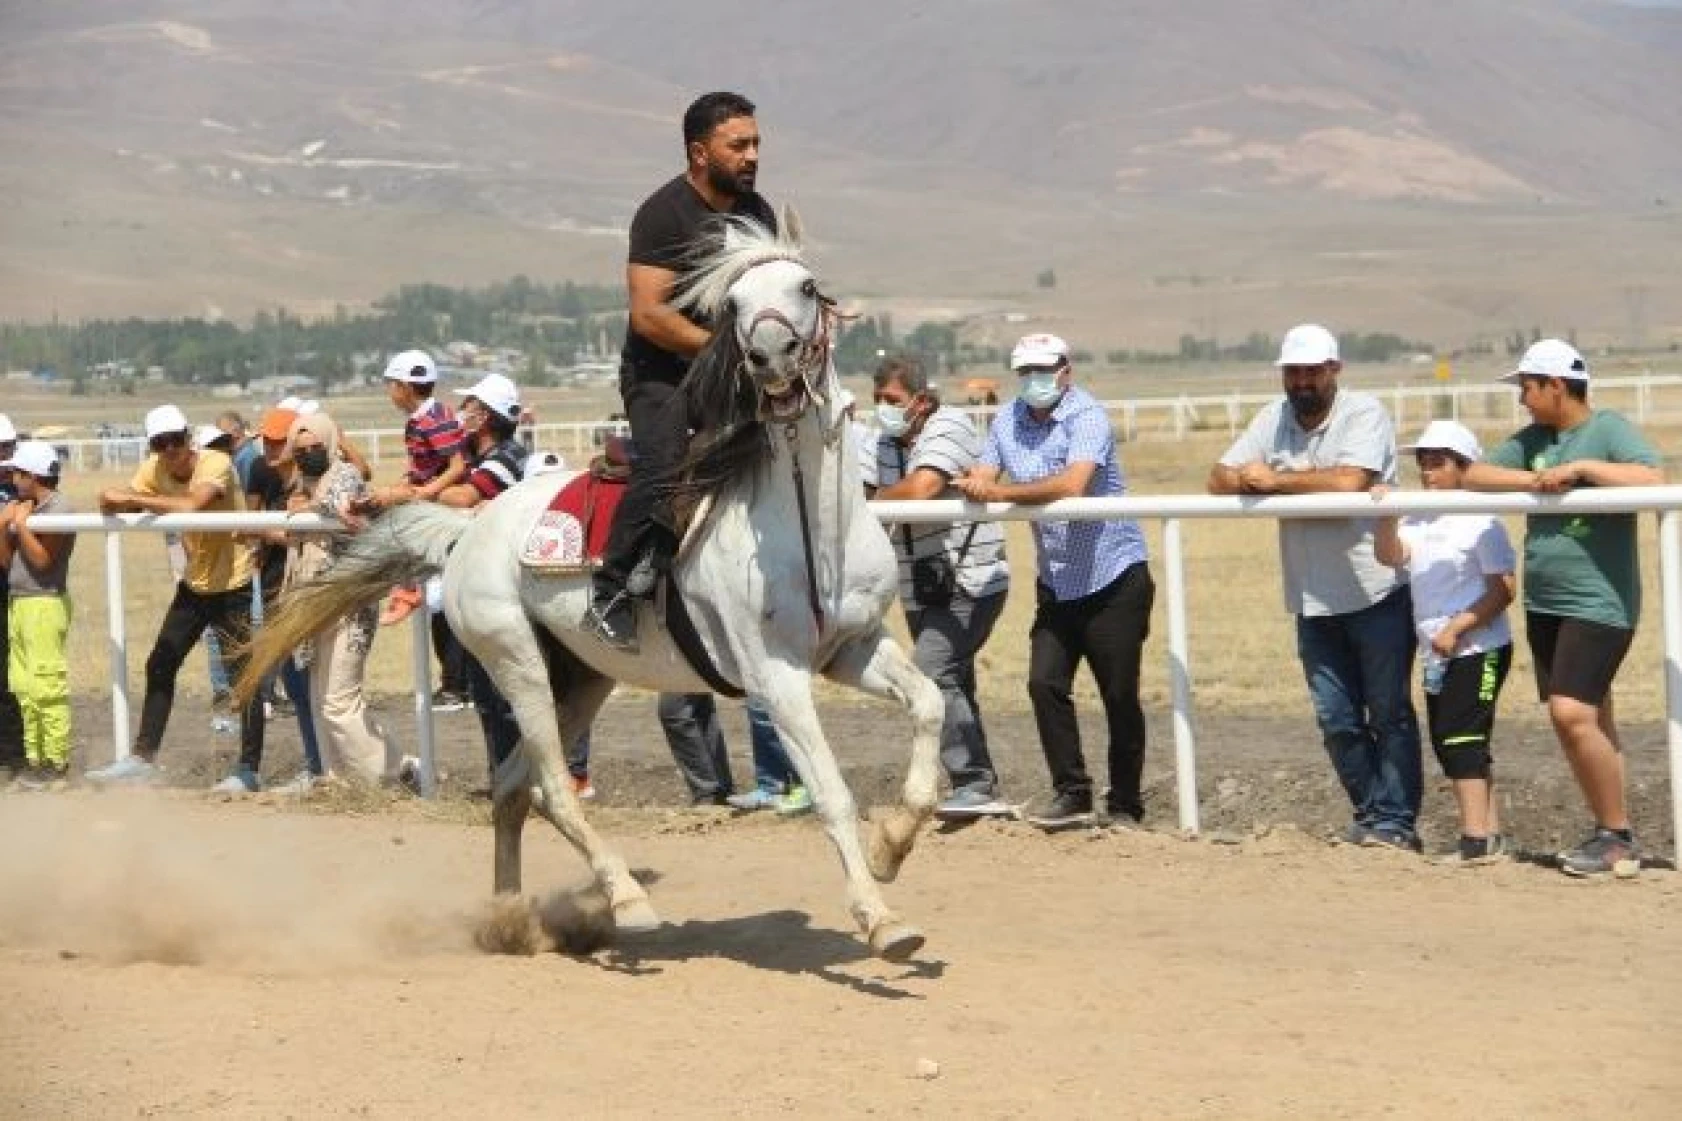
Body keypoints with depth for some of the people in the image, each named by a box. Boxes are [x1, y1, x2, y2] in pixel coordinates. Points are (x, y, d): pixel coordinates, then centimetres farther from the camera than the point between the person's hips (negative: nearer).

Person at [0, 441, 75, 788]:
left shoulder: (58, 509, -10)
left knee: (46, 687, -9)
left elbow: (42, 559, -17)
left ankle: (56, 762, -5)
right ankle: (36, 757, 17)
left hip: (45, 605, -9)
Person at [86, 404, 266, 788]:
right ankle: (143, 757, 17)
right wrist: (122, 501, -28)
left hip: (233, 585, -7)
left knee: (243, 674, -7)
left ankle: (249, 770, -1)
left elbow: (191, 506, -40)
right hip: (194, 582, 7)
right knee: (160, 666, 8)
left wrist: (133, 498, -35)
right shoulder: (154, 469, -4)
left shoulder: (216, 464, -23)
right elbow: (114, 504, -5)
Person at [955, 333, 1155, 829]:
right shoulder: (1007, 421, 6)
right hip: (1056, 581, 6)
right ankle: (1072, 794, 5)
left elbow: (1072, 484, -30)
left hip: (1114, 577, -6)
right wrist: (973, 483, -22)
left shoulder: (1087, 417, -16)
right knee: (1045, 684, -4)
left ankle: (1126, 806, 9)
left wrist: (999, 491, -28)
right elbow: (980, 481, 2)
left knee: (1119, 695, -1)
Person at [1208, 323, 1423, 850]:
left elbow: (1350, 481, -26)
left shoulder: (1363, 413, -10)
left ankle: (1395, 822, 4)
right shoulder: (1273, 419, 8)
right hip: (1313, 602, 6)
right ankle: (1369, 816, 20)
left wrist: (1276, 479, -14)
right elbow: (1220, 479, 3)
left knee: (1389, 714, 0)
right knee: (1337, 721, 9)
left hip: (1377, 593, -6)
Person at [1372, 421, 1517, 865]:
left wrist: (1457, 628, -20)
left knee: (1461, 738, -13)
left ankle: (1476, 841, -12)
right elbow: (1391, 556, -5)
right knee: (1444, 740, 12)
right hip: (1438, 653, 9)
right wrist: (1385, 515, -19)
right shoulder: (1416, 520, 10)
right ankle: (1490, 834, 20)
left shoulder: (1480, 522, -11)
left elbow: (1502, 590, -15)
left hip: (1479, 649, -8)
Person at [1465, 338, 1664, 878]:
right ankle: (1609, 834, 15)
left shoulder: (1608, 429, -8)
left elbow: (1653, 479, -23)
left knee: (1572, 712, -17)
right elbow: (1474, 475, 9)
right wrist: (1533, 480, -6)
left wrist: (1580, 468, -20)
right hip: (1544, 604, 8)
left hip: (1598, 601, -8)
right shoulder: (1532, 439, 13)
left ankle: (1619, 838, -7)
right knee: (1585, 721, 9)